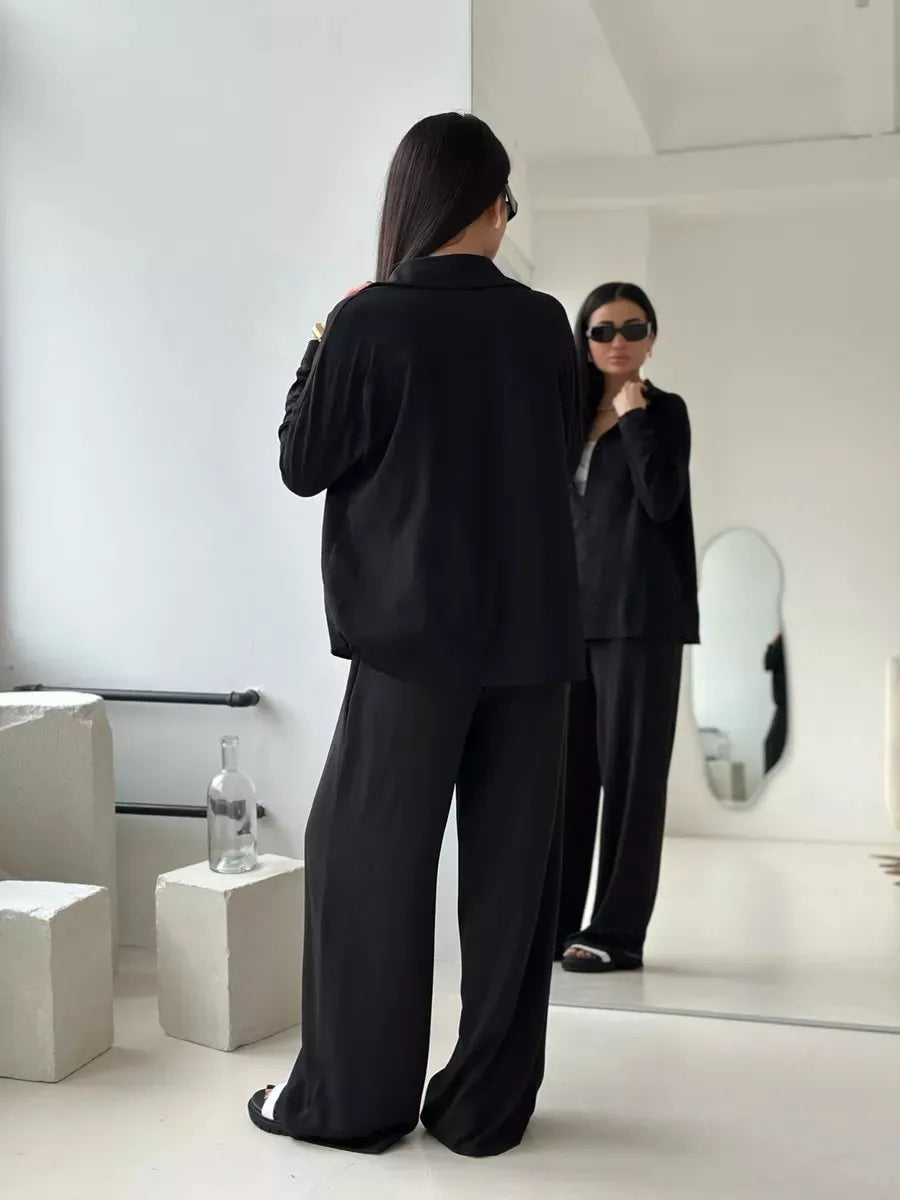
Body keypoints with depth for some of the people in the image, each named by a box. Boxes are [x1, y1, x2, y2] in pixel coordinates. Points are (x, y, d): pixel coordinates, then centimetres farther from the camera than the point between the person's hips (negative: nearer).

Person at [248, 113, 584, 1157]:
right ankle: (485, 1104, 16)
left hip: (417, 630, -4)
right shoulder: (545, 324, 3)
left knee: (367, 854, 7)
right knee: (512, 864, 8)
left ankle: (353, 1096, 15)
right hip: (533, 632, 4)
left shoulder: (370, 322, -8)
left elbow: (303, 464, -1)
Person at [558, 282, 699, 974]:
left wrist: (634, 415, -9)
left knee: (629, 767, -2)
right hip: (573, 612, 5)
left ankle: (619, 929, 2)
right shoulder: (573, 415, 17)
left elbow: (662, 502, -13)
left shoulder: (664, 410, 3)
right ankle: (555, 918, 15)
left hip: (639, 615, -5)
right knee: (566, 766, 7)